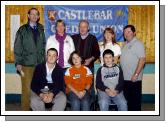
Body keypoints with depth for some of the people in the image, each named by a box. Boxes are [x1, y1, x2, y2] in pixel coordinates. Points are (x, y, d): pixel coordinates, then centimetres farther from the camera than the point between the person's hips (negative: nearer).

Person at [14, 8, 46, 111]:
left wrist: (44, 60, 6)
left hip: (39, 64, 3)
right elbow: (17, 48, 2)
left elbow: (43, 47, 13)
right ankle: (25, 109, 7)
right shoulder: (22, 30, 5)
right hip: (26, 64, -2)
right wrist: (18, 63, -5)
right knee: (27, 89, -3)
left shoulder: (41, 30, 14)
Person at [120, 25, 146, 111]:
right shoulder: (126, 44, 15)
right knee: (127, 98, 14)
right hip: (125, 78, 8)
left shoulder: (138, 44, -8)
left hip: (134, 78, -8)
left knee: (135, 100, 1)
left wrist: (136, 74, -22)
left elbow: (142, 59, -17)